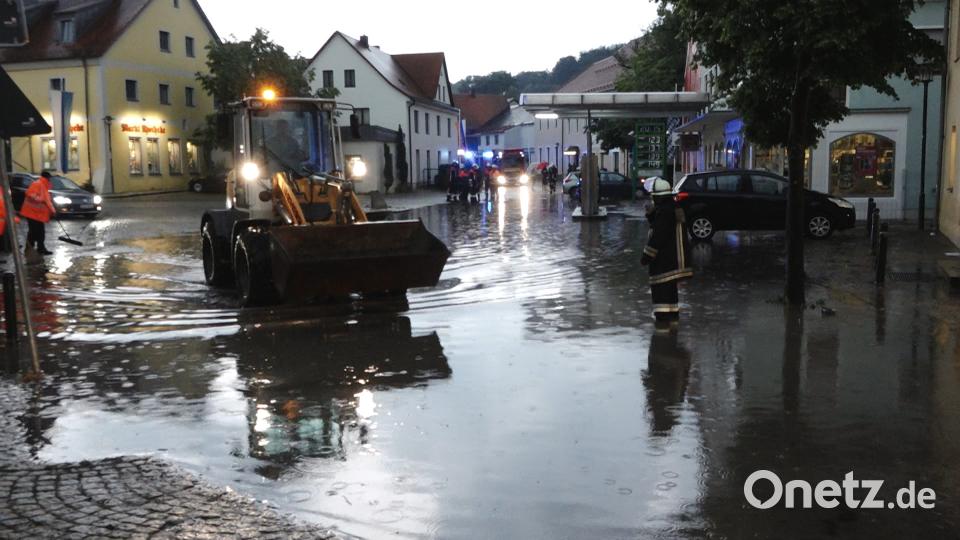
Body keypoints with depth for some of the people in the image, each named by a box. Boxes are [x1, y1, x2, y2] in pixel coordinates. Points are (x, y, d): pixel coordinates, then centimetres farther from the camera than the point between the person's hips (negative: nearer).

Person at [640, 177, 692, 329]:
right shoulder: (676, 208, 12)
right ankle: (673, 315, 30)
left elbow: (658, 236, -23)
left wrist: (647, 255, -18)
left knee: (661, 288, -7)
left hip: (663, 258, -10)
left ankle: (663, 318, -9)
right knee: (670, 287, 20)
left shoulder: (663, 211, -20)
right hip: (675, 257, 10)